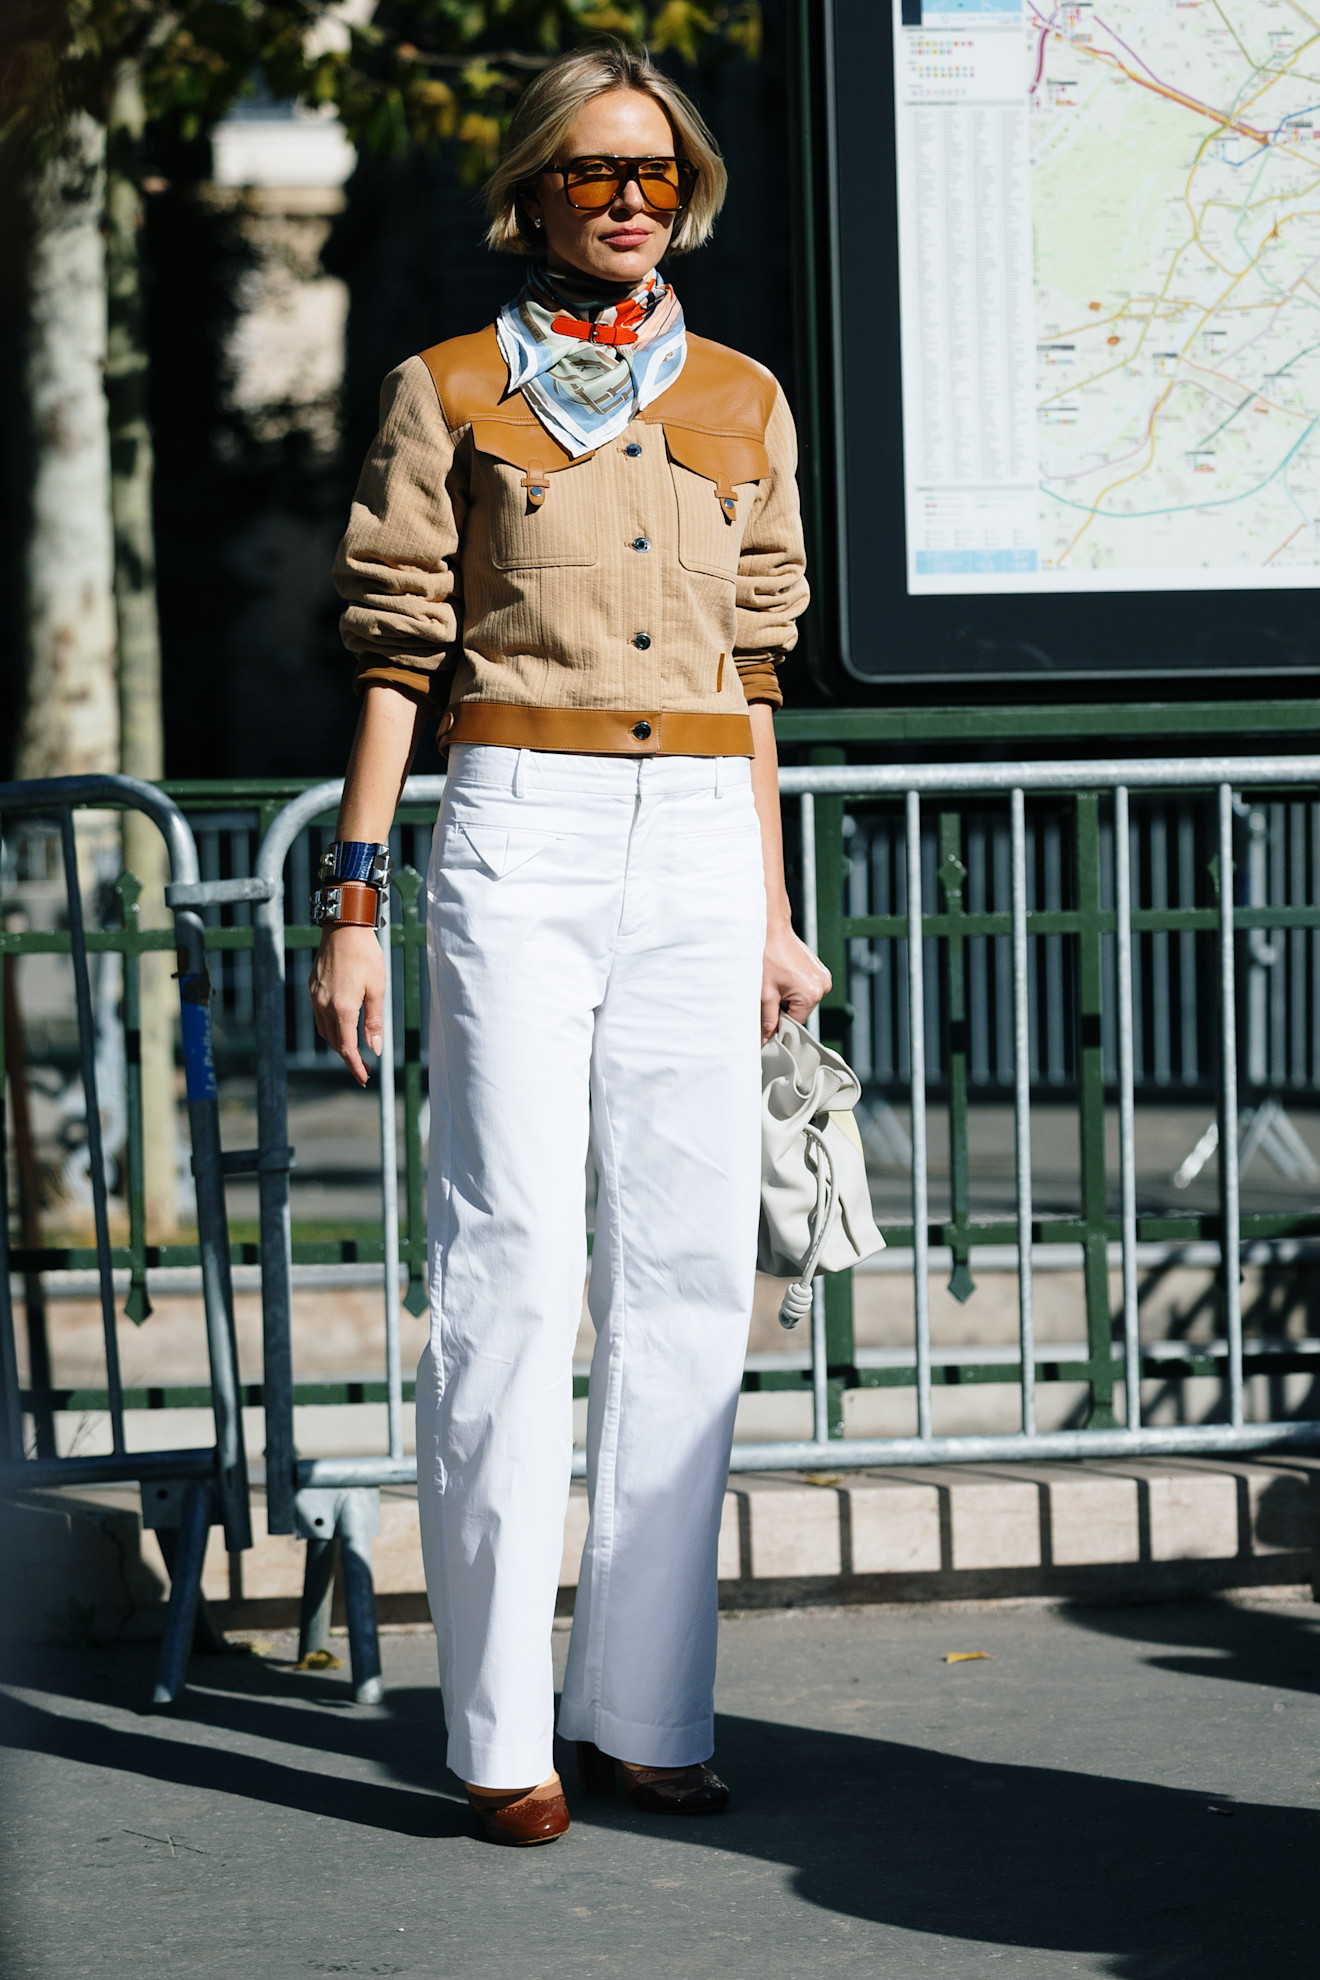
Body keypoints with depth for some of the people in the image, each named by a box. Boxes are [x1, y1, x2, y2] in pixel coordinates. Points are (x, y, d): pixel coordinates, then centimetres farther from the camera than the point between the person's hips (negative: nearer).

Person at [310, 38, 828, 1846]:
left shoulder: (741, 402, 15)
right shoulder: (450, 392, 5)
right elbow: (401, 657, 3)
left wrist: (771, 912, 14)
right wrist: (353, 905, -3)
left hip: (698, 844, 4)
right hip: (521, 835, -4)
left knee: (688, 1265, 1)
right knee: (514, 1264, -7)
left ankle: (646, 1704, 8)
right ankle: (499, 1729, -4)